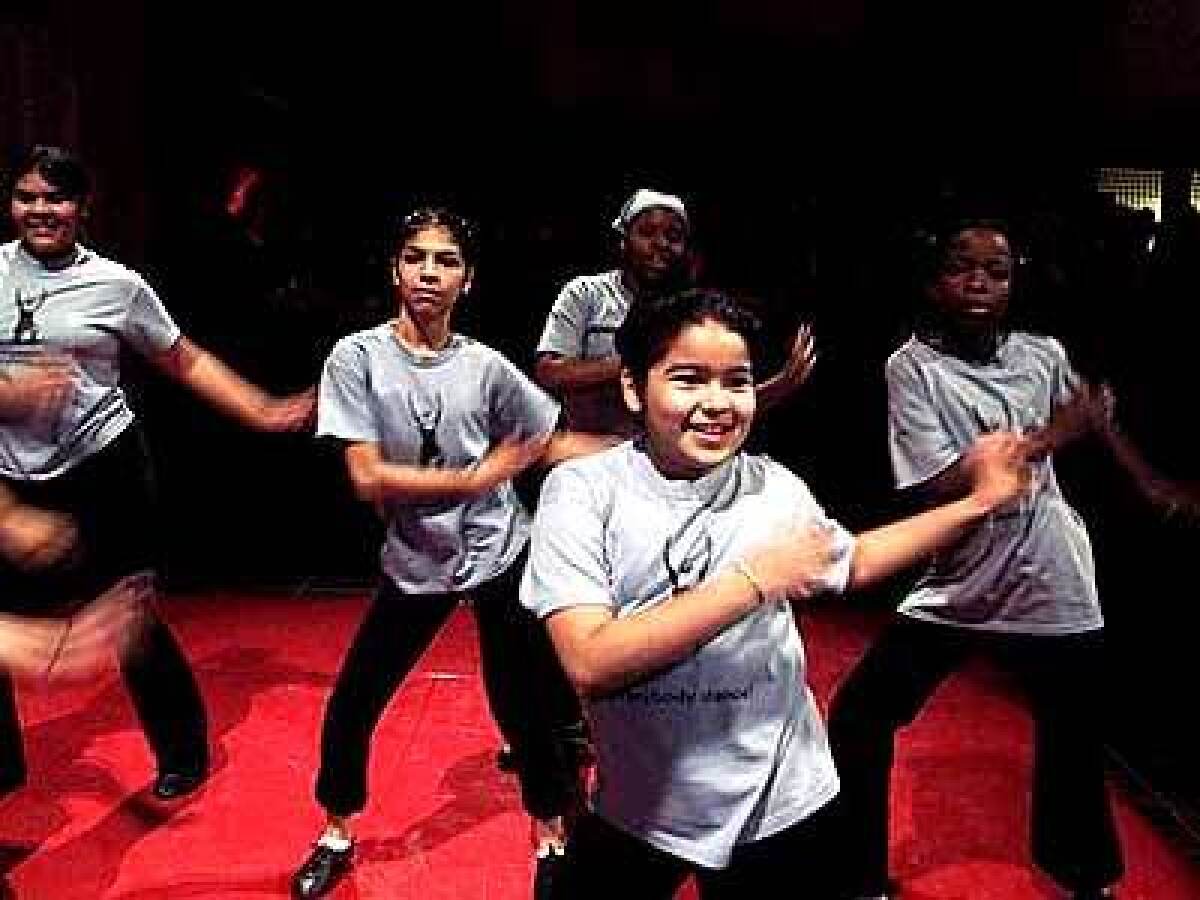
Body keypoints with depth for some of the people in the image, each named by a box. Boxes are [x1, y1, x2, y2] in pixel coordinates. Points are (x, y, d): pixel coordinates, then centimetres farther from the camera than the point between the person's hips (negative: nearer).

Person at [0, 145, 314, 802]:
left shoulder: (116, 284, -3)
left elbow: (185, 361, 5)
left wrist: (263, 412, -1)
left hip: (103, 472, -2)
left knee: (131, 621, 7)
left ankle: (183, 754, 28)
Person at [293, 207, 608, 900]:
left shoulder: (485, 366, -5)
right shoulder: (358, 357, -10)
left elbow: (551, 444, 4)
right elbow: (368, 479, -15)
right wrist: (476, 478, -15)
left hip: (500, 556, 0)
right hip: (415, 566, 0)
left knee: (521, 708, 8)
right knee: (350, 707, 8)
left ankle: (551, 839, 34)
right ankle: (337, 836, 36)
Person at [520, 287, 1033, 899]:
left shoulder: (774, 487, -8)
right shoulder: (581, 489, -17)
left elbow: (850, 563, 13)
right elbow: (590, 665, -28)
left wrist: (977, 503, 5)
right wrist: (751, 582, -28)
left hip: (778, 804, 2)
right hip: (636, 811, -1)